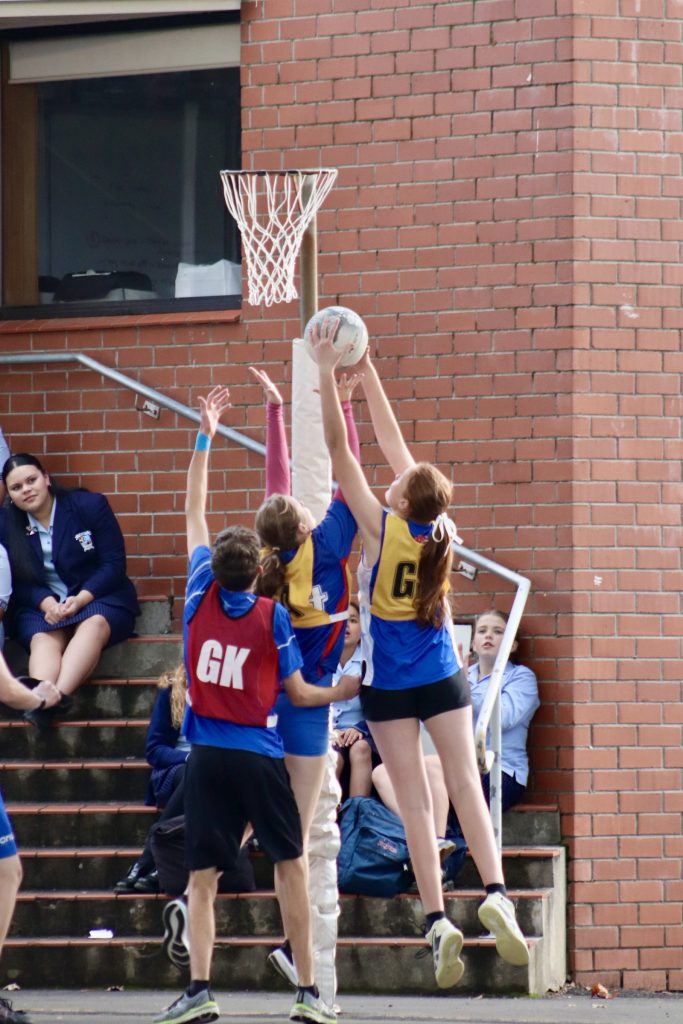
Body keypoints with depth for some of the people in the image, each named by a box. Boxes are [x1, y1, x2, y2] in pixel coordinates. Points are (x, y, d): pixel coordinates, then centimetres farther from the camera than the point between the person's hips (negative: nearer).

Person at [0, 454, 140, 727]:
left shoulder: (90, 505, -3)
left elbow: (114, 564, -6)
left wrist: (81, 599, -21)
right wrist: (48, 604, -20)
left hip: (98, 599, -1)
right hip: (40, 605, 2)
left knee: (94, 624, -37)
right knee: (43, 638, -34)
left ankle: (58, 695, -63)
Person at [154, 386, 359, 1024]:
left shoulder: (202, 596, 0)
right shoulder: (272, 617, -6)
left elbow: (194, 514, 11)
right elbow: (299, 693, -1)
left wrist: (205, 437, 15)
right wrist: (354, 688, 13)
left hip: (207, 757, 2)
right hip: (260, 757, -2)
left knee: (202, 878, 3)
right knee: (290, 865, 8)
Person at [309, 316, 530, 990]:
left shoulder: (380, 527, -17)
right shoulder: (440, 529, -7)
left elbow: (339, 449, -16)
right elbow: (393, 442, 3)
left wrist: (327, 374, -12)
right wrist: (365, 374, 10)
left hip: (389, 687, -3)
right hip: (443, 677, 3)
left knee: (414, 800, -3)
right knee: (465, 784, 0)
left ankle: (437, 920, -10)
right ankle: (495, 893, -18)